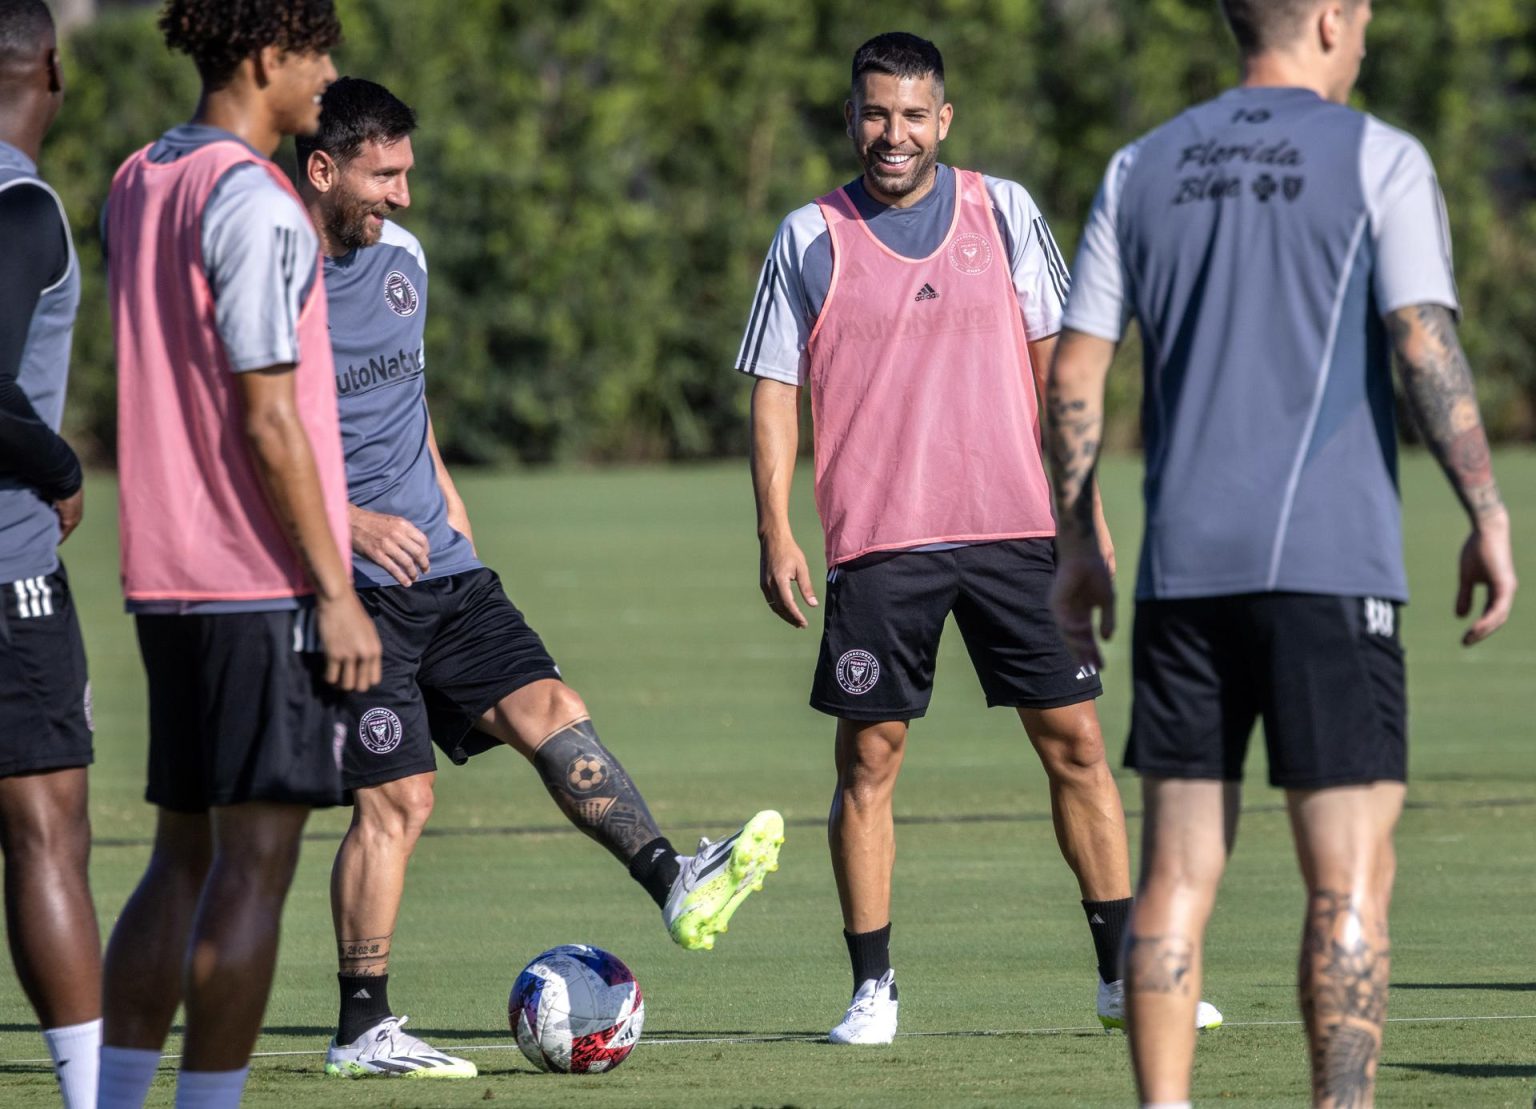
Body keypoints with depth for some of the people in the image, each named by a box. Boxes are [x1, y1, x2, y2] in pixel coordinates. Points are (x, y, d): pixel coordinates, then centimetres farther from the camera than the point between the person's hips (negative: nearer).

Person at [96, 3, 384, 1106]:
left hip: (165, 579, 8)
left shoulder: (136, 185, 13)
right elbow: (267, 415, -17)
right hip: (265, 584, -8)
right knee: (255, 861, -5)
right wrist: (336, 592, -14)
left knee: (185, 854, 13)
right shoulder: (253, 205, -14)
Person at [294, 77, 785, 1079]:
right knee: (396, 797, -7)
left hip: (438, 563, 7)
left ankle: (675, 883, -22)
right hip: (348, 584, -7)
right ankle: (363, 1032, 0)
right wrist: (347, 519, -22)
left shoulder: (401, 255, 12)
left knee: (544, 704, -10)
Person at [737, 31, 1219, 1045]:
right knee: (869, 756, -2)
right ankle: (873, 989, 6)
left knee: (1075, 742, 1)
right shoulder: (811, 240, 3)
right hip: (877, 542, -1)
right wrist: (775, 533, -4)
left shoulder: (1003, 211, 6)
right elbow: (776, 391, 4)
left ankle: (1126, 971, 8)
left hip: (1016, 530, 1)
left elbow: (1053, 357, 11)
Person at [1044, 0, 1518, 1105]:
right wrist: (1488, 515, -7)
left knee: (1180, 870, 7)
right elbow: (1425, 345, -11)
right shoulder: (1378, 161, -1)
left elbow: (1075, 372, 11)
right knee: (1351, 878, -3)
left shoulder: (1142, 172, 13)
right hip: (1330, 562, -5)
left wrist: (1078, 547, 17)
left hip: (1183, 565, 5)